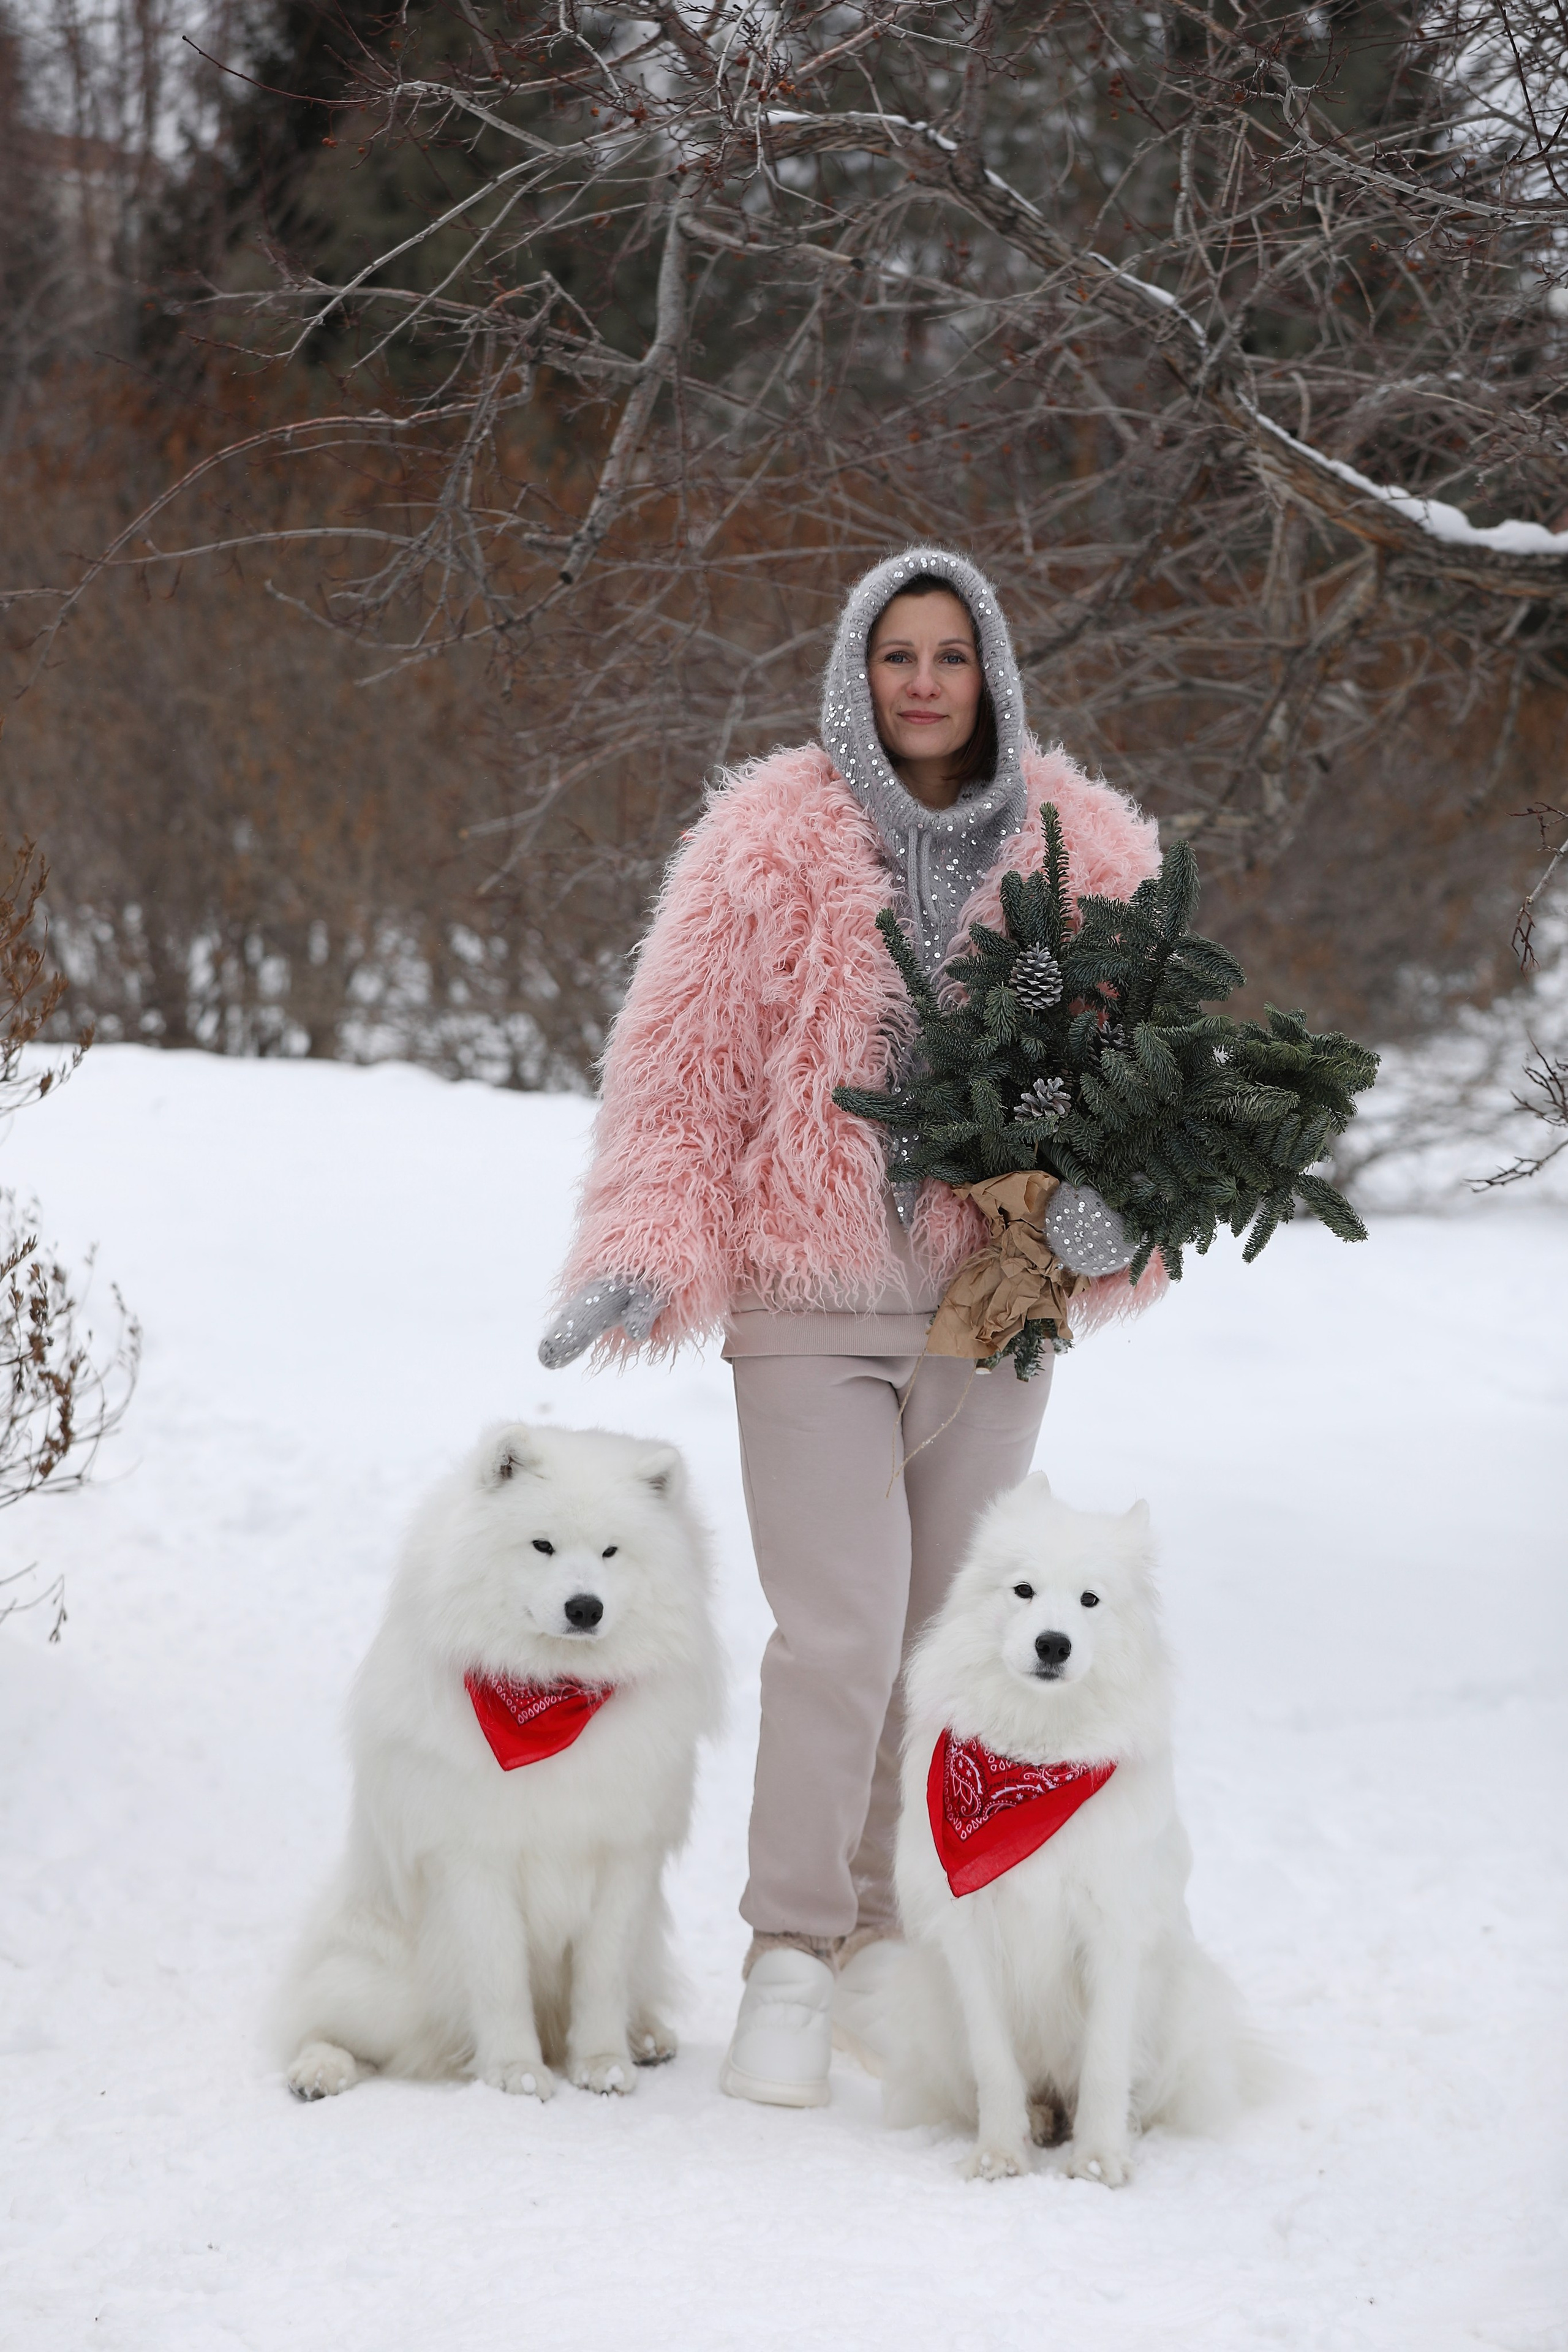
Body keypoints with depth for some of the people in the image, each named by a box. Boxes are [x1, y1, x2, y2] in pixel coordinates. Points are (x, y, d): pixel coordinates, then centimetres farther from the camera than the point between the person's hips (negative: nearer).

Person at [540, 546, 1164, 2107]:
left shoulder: (1085, 854, 6)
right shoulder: (767, 847, -2)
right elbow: (682, 1060, 0)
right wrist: (641, 1259, -8)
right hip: (812, 1297, -3)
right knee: (841, 1632, -13)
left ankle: (887, 1948, 24)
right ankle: (790, 1966, -1)